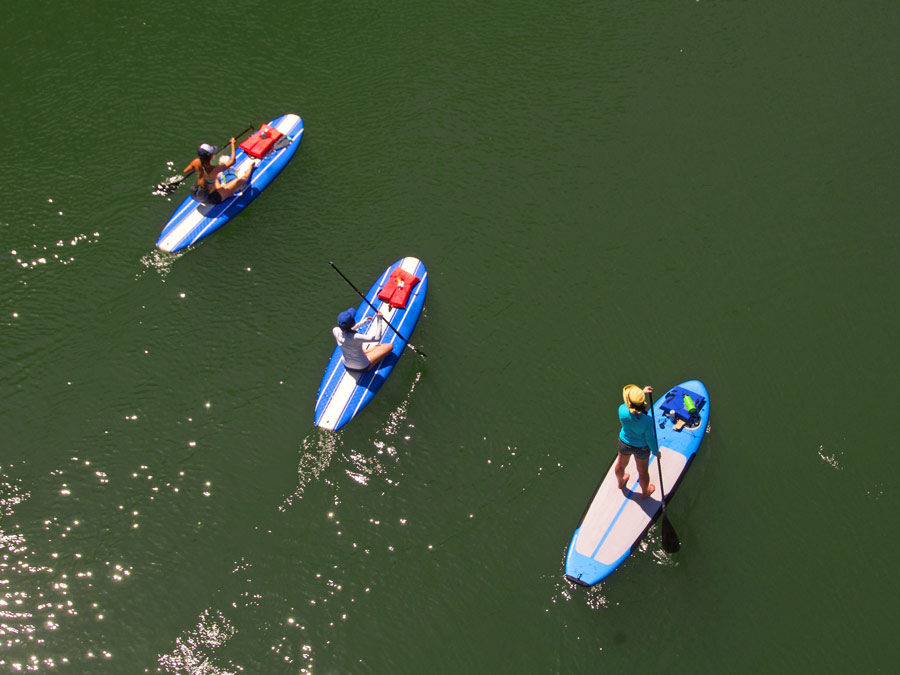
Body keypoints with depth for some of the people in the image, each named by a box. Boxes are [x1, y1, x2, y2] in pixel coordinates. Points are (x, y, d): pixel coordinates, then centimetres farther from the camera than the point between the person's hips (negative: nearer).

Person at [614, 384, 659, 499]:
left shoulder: (622, 410, -33)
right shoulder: (647, 420, -38)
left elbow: (629, 403, -7)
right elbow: (650, 439, -21)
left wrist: (643, 392, 1)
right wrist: (655, 451, -2)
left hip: (624, 443, 2)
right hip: (642, 448, -2)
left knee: (621, 464, 33)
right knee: (643, 471, 25)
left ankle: (621, 482, 64)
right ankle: (645, 492, 54)